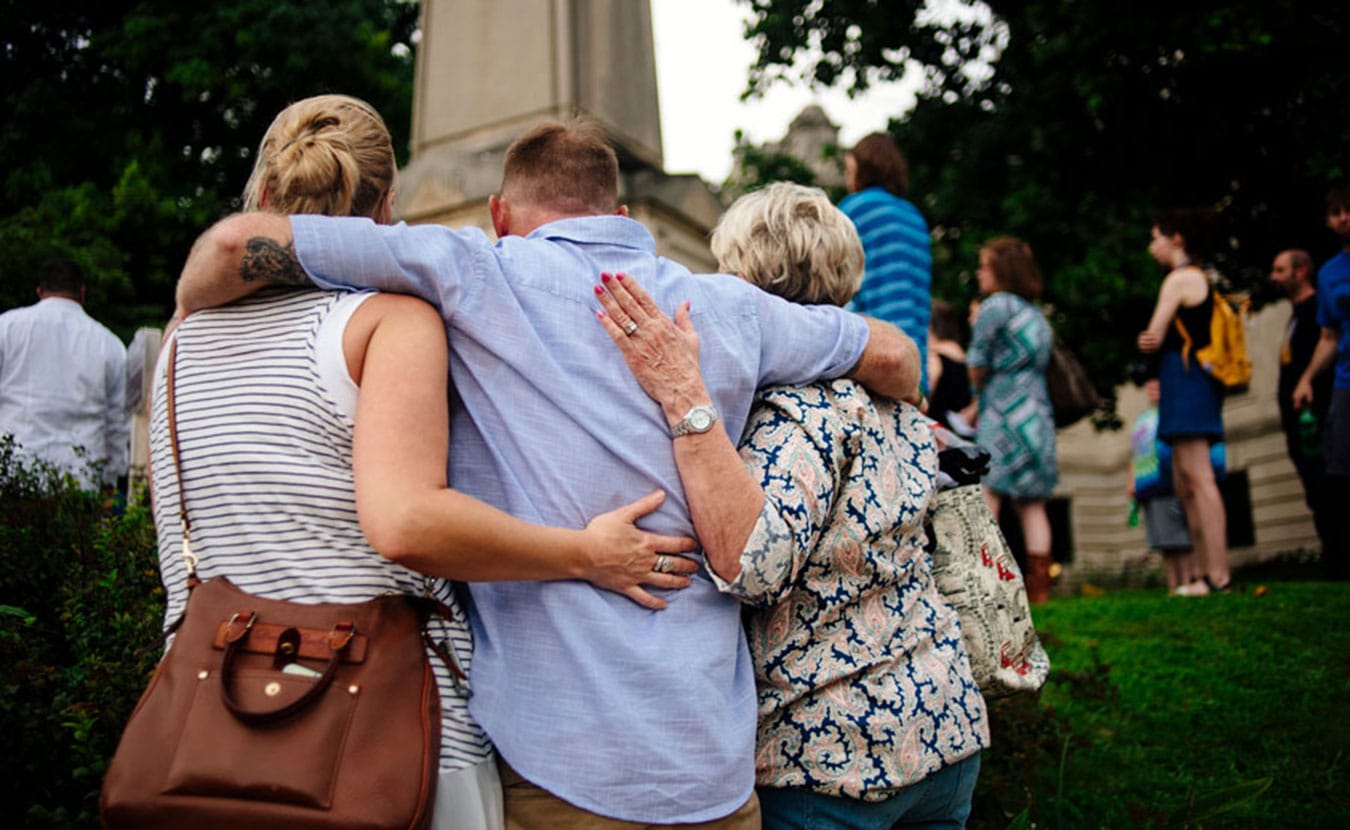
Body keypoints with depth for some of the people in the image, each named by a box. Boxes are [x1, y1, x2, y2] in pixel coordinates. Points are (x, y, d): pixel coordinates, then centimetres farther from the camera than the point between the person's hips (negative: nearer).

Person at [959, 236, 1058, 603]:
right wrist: (977, 407, 16)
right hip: (1039, 414, 8)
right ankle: (1039, 584, 10)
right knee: (1032, 505, 9)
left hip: (1004, 416, -8)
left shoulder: (995, 304, -7)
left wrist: (979, 394, 17)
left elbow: (977, 364, -4)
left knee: (985, 501, -9)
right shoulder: (1036, 315, 19)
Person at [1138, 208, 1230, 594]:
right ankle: (1207, 572, 12)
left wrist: (1153, 342, 12)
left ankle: (1218, 576, -15)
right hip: (1194, 382, 10)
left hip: (1184, 377, -10)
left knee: (1198, 477, -13)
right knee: (1184, 481, 10)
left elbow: (1153, 338, -10)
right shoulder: (1201, 279, 22)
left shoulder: (1179, 279, -8)